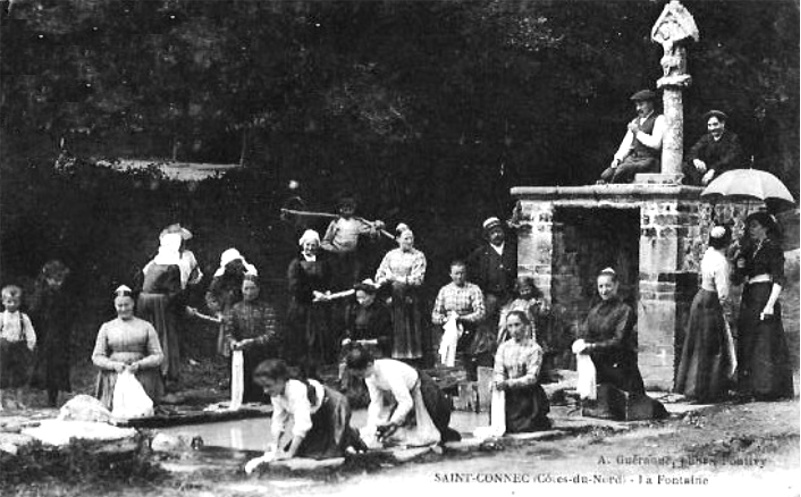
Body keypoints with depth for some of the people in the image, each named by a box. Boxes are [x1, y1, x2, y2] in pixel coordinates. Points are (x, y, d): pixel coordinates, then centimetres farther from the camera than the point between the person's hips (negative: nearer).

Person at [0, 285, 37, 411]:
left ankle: (18, 401, 13)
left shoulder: (24, 318, 3)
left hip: (19, 348, 2)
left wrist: (29, 348, -1)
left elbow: (31, 335, 5)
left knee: (19, 376, 5)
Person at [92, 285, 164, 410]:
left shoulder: (146, 327, 10)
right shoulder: (106, 327, 13)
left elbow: (158, 356, 7)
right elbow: (96, 357, 10)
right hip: (113, 380, 1)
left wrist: (139, 364, -10)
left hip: (141, 379, 0)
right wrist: (113, 365, -8)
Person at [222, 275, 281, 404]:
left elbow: (271, 335, -11)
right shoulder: (235, 309, 10)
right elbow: (228, 332, 1)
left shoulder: (267, 309, 0)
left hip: (265, 359, -2)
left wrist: (252, 342, -25)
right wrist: (234, 343, -21)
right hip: (243, 358, 2)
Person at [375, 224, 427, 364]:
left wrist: (396, 278, -11)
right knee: (396, 330, -2)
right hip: (394, 297, 2)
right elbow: (380, 275, 11)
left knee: (412, 329, -5)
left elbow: (417, 279, -6)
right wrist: (385, 279, -12)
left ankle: (413, 359, -4)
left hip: (411, 298, -2)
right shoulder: (391, 255, 13)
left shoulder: (418, 256, 3)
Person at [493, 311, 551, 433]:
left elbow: (532, 377, -14)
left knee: (525, 430, -10)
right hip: (508, 396, 4)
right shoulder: (503, 347, 8)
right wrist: (499, 382, -22)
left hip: (528, 396, -4)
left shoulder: (534, 348, -7)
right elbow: (498, 372, 3)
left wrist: (509, 383, -27)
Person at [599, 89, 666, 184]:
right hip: (633, 158, 7)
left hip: (649, 161, -7)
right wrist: (618, 158, 2)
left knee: (621, 170, -31)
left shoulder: (659, 120, 0)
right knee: (606, 175, -18)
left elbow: (656, 144, -13)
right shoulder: (635, 121, 22)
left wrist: (638, 132, -7)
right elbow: (627, 144, 19)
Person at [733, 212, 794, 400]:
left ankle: (769, 388, -6)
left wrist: (770, 305, -21)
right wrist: (740, 267, -4)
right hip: (749, 299, 8)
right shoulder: (750, 249, 16)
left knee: (766, 341, -8)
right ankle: (749, 387, 11)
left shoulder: (773, 248, -4)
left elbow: (779, 280, -12)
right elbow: (739, 279, 17)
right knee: (747, 343, 7)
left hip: (764, 296, -8)